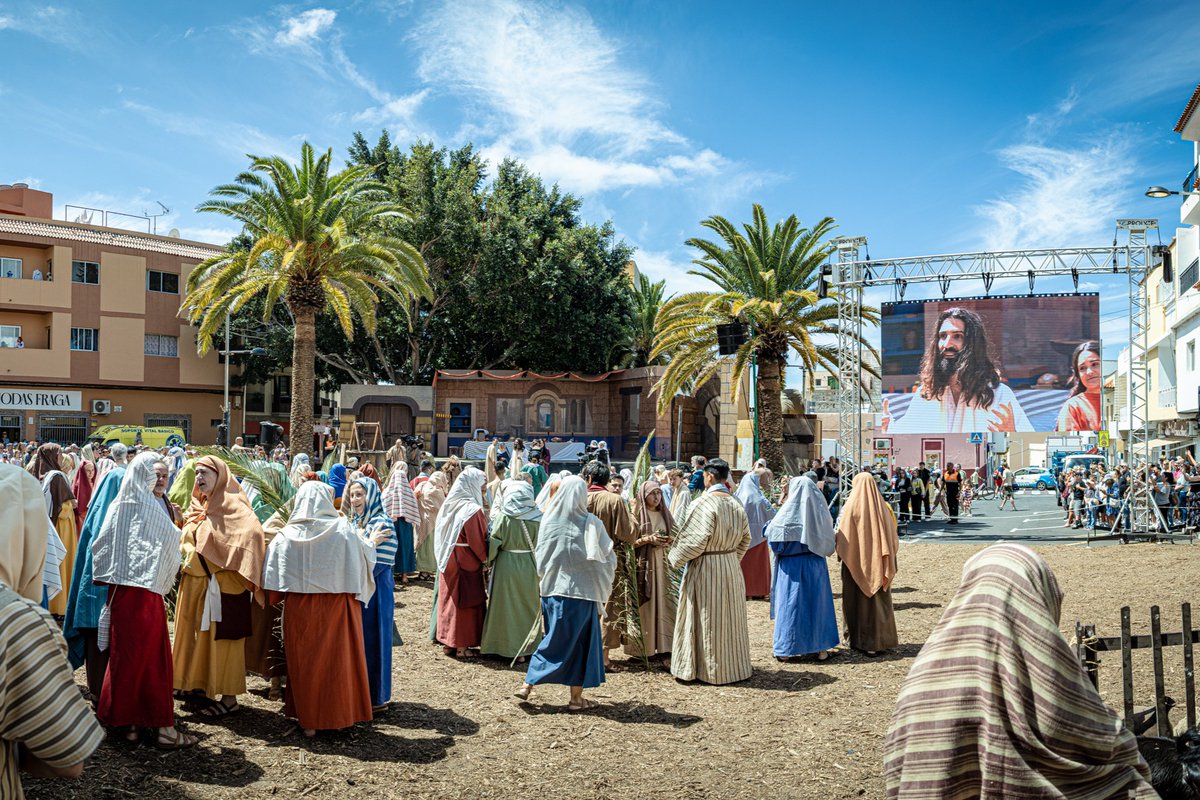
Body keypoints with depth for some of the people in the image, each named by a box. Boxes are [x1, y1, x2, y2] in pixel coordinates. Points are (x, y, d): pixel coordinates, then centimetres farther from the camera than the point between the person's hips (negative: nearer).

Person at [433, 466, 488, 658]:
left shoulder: (448, 505, 3)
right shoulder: (473, 510, -19)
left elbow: (440, 536, 10)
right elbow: (480, 540, -14)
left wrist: (444, 556, 16)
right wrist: (485, 558, 1)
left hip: (446, 561, 7)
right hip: (466, 563, -7)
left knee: (449, 598, 15)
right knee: (465, 601, 4)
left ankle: (447, 641, 24)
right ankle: (462, 645, 10)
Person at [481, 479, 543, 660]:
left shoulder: (503, 516, -13)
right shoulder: (537, 517, -8)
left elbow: (494, 543, -9)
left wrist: (490, 560, 6)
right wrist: (539, 564, 6)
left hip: (506, 565, -2)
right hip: (530, 567, 2)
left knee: (507, 606, 11)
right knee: (529, 604, 14)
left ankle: (508, 646, 19)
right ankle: (528, 646, 22)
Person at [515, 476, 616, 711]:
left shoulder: (549, 520, -3)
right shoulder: (590, 523, -11)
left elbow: (540, 558, 6)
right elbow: (608, 557, -4)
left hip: (552, 588, 4)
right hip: (582, 590, -4)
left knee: (555, 639, 17)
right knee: (582, 641, 8)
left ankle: (528, 684, 10)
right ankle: (576, 697, 12)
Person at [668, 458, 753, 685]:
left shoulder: (704, 503, -20)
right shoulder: (736, 504, 3)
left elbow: (696, 539, -22)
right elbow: (745, 538, 9)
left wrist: (674, 557, -8)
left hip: (705, 569, -7)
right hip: (731, 568, 7)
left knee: (706, 618, 5)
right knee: (730, 617, 16)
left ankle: (707, 668, 14)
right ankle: (733, 664, 27)